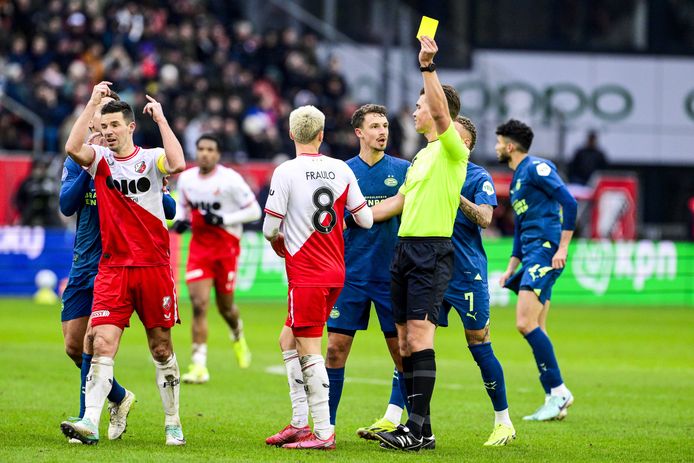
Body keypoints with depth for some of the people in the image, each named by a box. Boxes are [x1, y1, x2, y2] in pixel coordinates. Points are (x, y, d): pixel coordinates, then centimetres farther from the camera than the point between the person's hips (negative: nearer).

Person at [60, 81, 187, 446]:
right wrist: (92, 103, -11)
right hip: (112, 268, 1)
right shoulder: (100, 159, 6)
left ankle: (173, 423, 17)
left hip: (153, 266, -1)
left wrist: (161, 119, -13)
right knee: (102, 344, -10)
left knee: (161, 348, 6)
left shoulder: (151, 159, 1)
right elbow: (72, 147, -14)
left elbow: (178, 164, -21)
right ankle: (90, 423, -17)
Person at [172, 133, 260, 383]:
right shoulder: (186, 178, 3)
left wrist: (223, 219, -20)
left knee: (225, 307, 9)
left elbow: (254, 211, -9)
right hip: (199, 247, 3)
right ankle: (199, 365, -11)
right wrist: (179, 220, -1)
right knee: (198, 304, -12)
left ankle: (238, 335, 46)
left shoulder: (230, 179, -13)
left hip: (226, 247, -3)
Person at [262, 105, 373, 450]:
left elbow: (270, 229, -10)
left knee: (308, 351, -4)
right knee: (288, 340, 17)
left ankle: (323, 433, -6)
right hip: (335, 272, 6)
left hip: (306, 275, -6)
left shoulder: (286, 172, -12)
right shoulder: (341, 170, 3)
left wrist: (278, 243, 14)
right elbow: (365, 220, 8)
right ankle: (300, 422, 15)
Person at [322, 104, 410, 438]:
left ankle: (392, 419, 8)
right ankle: (327, 424, 4)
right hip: (351, 273, 0)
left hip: (392, 274, 0)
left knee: (403, 351, -1)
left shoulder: (403, 170, 4)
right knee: (336, 348, -2)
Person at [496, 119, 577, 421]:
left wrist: (562, 248, -19)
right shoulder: (516, 180, 24)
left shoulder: (536, 168, -6)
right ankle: (555, 402, 6)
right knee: (535, 331, 6)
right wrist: (511, 268, 22)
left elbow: (569, 202, -15)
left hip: (546, 249, -10)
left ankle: (558, 390, -15)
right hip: (532, 256, 10)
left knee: (526, 324, -18)